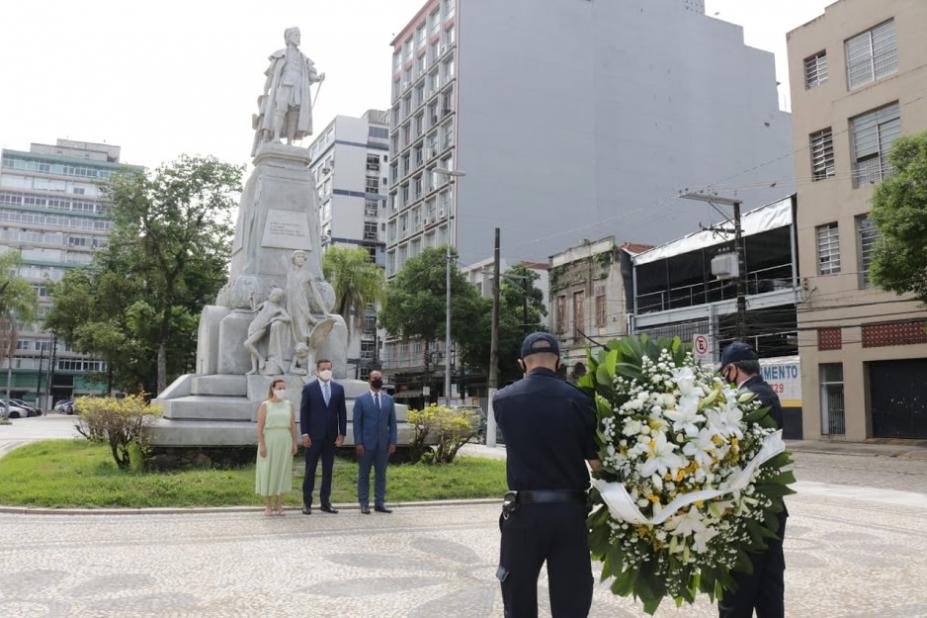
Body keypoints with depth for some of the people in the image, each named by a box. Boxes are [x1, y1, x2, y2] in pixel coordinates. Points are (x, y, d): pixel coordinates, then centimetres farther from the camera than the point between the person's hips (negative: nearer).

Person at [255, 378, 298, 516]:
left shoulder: (289, 404, 7)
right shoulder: (265, 405, -2)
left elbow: (293, 425, 7)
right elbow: (260, 427, -6)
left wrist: (294, 443, 1)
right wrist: (262, 445, -14)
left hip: (285, 443, 3)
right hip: (269, 442, -3)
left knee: (282, 472, 5)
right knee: (268, 473, 1)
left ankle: (278, 505, 14)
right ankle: (268, 506, 10)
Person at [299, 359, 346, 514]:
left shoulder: (338, 388, 6)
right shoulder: (309, 388, -2)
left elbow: (342, 412, 7)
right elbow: (303, 412, -3)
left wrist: (342, 433, 1)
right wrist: (305, 434, -9)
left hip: (331, 436, 3)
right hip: (314, 436, -3)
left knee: (328, 470, 8)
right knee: (310, 469, 3)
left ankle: (325, 502, 15)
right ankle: (307, 502, 11)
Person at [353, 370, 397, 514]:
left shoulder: (389, 399, 9)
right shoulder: (361, 400, 1)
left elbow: (392, 422, 8)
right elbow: (357, 423, -3)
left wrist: (393, 442, 0)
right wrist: (358, 443, -10)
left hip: (383, 444, 3)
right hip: (367, 443, -3)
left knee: (381, 474, 6)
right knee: (364, 474, 3)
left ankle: (379, 503, 11)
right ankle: (364, 504, 9)